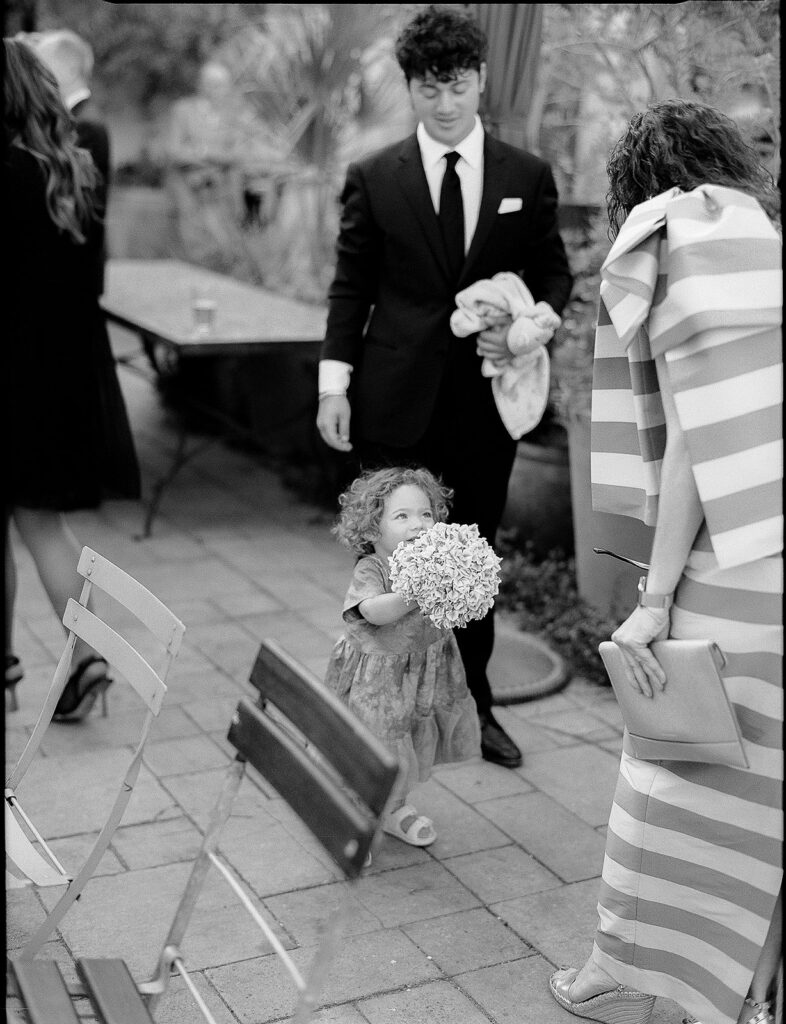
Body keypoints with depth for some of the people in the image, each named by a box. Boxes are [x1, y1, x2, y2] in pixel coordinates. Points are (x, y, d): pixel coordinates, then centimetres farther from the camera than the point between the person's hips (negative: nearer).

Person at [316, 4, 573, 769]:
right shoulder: (373, 178, 2)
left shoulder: (527, 177, 5)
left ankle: (472, 705, 25)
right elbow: (350, 288, 3)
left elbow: (554, 273, 11)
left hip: (487, 399, 1)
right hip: (396, 403, -1)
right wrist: (334, 383, -6)